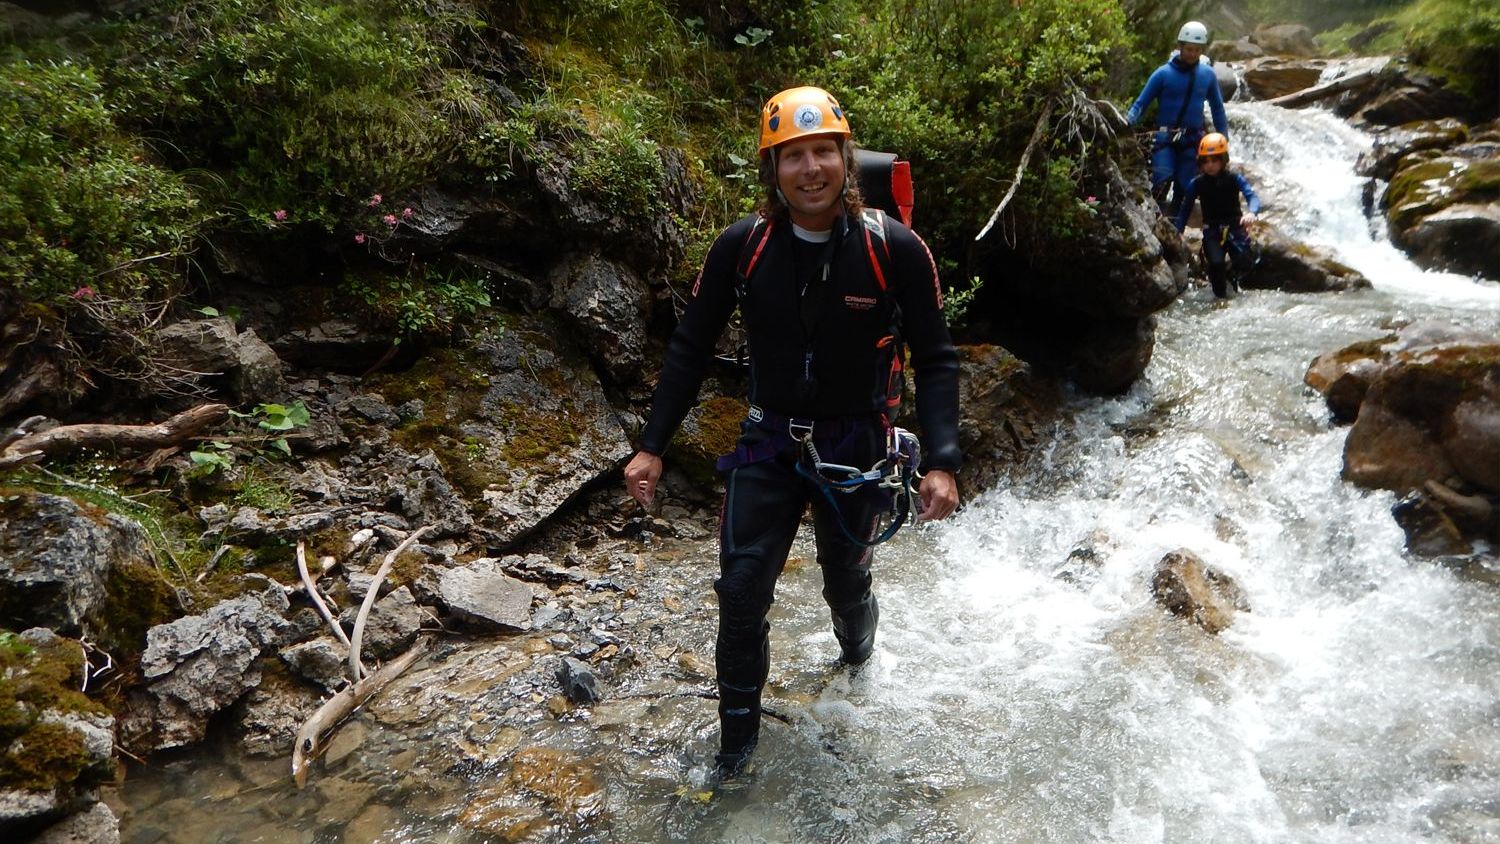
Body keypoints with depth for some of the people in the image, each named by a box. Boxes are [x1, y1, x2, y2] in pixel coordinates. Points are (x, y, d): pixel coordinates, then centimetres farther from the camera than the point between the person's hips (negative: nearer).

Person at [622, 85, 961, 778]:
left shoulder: (894, 248, -16)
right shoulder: (742, 246, -11)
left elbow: (935, 359, -9)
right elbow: (690, 347, -2)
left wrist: (941, 463, -18)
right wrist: (652, 448, -4)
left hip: (856, 448, -1)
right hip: (769, 443, 1)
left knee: (845, 576, 19)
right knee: (741, 591, -1)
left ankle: (856, 638, 57)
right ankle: (737, 726, 22)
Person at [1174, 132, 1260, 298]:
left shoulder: (1234, 179, -7)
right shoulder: (1196, 184, -4)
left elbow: (1252, 196, -18)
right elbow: (1185, 210, 2)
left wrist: (1251, 212, -41)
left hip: (1235, 227, 0)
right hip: (1212, 230, 0)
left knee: (1244, 263, -18)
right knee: (1216, 263, -25)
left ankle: (1234, 278, 23)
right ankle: (1221, 296, 6)